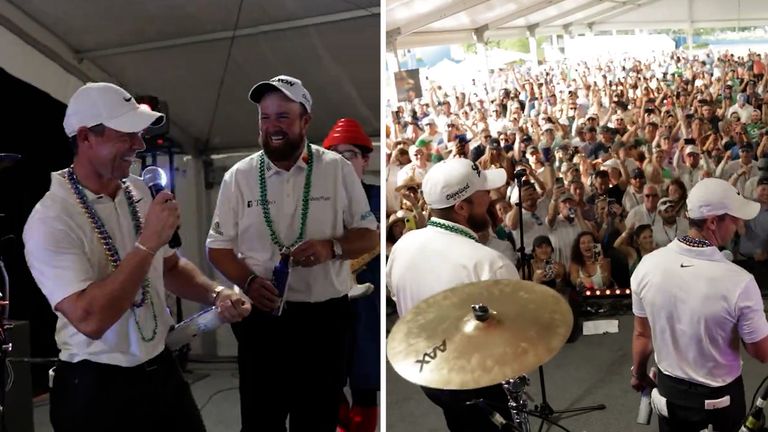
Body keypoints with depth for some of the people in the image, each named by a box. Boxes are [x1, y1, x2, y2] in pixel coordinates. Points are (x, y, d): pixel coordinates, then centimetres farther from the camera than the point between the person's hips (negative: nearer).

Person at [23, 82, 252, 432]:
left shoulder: (139, 192, 2)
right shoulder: (50, 220, -19)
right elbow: (90, 319, -28)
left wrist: (215, 294, -3)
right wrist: (148, 243, -25)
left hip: (162, 369, 6)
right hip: (97, 388, -6)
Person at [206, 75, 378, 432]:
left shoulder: (338, 169, -2)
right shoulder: (238, 176, 0)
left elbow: (369, 236, 2)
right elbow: (218, 247, 5)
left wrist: (331, 247, -19)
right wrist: (249, 281, -14)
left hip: (325, 317, 0)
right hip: (261, 317, 1)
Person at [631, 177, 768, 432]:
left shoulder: (647, 266, -18)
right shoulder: (739, 281, -28)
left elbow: (642, 334, -5)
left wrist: (638, 374, 12)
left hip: (670, 390, 2)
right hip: (722, 395, -1)